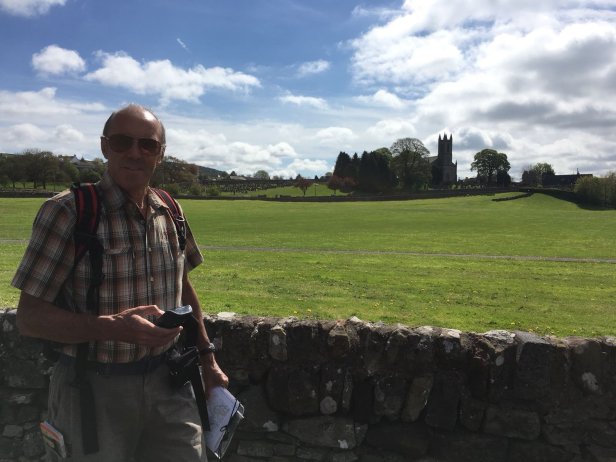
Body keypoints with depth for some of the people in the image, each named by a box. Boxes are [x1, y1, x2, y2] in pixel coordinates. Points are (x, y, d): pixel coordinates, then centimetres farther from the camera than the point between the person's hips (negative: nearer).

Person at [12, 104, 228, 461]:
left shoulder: (169, 213, 2)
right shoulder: (67, 212, -14)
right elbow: (30, 317, -14)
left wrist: (208, 358, 13)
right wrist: (113, 328, -29)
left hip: (168, 382, 5)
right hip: (95, 389, -4)